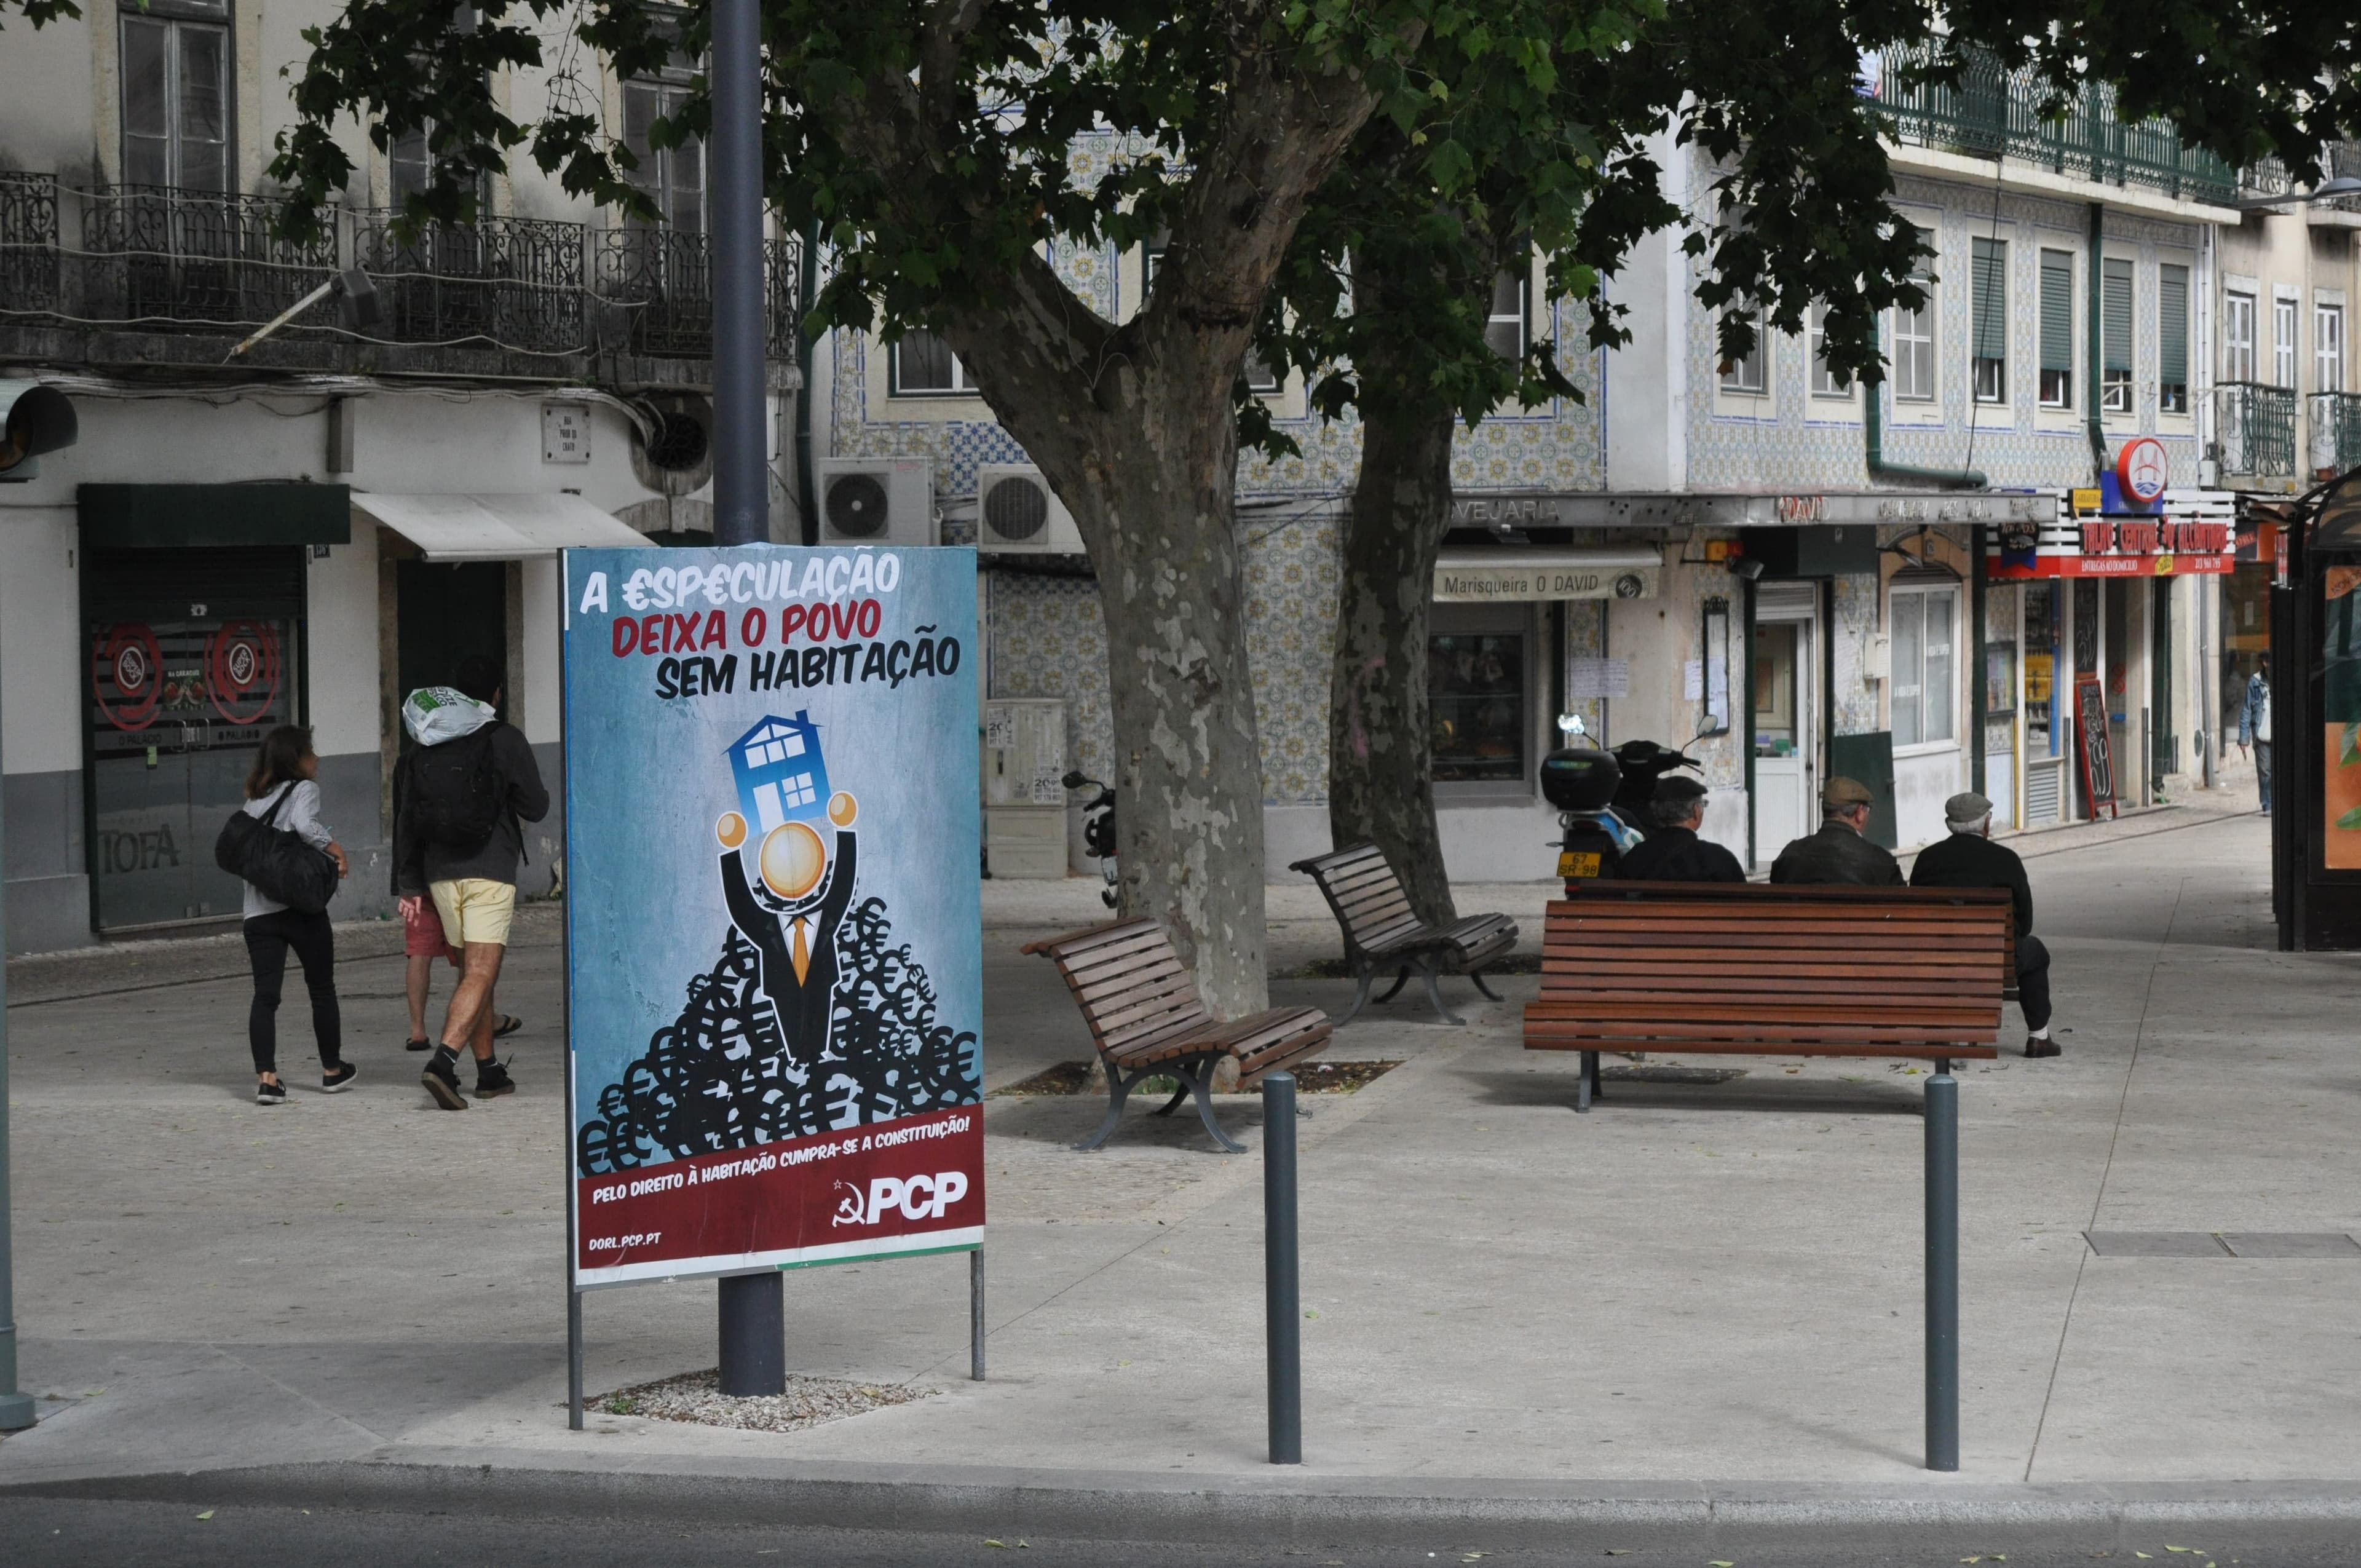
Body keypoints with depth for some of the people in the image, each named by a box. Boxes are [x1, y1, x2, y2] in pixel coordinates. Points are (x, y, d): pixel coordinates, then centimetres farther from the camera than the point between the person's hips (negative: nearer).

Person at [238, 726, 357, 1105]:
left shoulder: (254, 800, 18)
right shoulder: (303, 789, 0)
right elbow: (305, 824, -19)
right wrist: (338, 852, -10)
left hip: (258, 913, 4)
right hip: (301, 905, -4)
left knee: (265, 994, -2)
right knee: (322, 988, 12)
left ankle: (266, 1077, -15)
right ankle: (332, 1070, 23)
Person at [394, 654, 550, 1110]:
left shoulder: (426, 747, 9)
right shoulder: (505, 739, -6)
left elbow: (405, 817, 9)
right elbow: (536, 807, -1)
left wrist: (408, 884, 13)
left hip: (440, 872, 5)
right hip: (490, 870, -5)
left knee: (472, 970, 17)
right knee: (479, 974, -10)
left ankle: (489, 1070, 22)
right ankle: (443, 1063, -27)